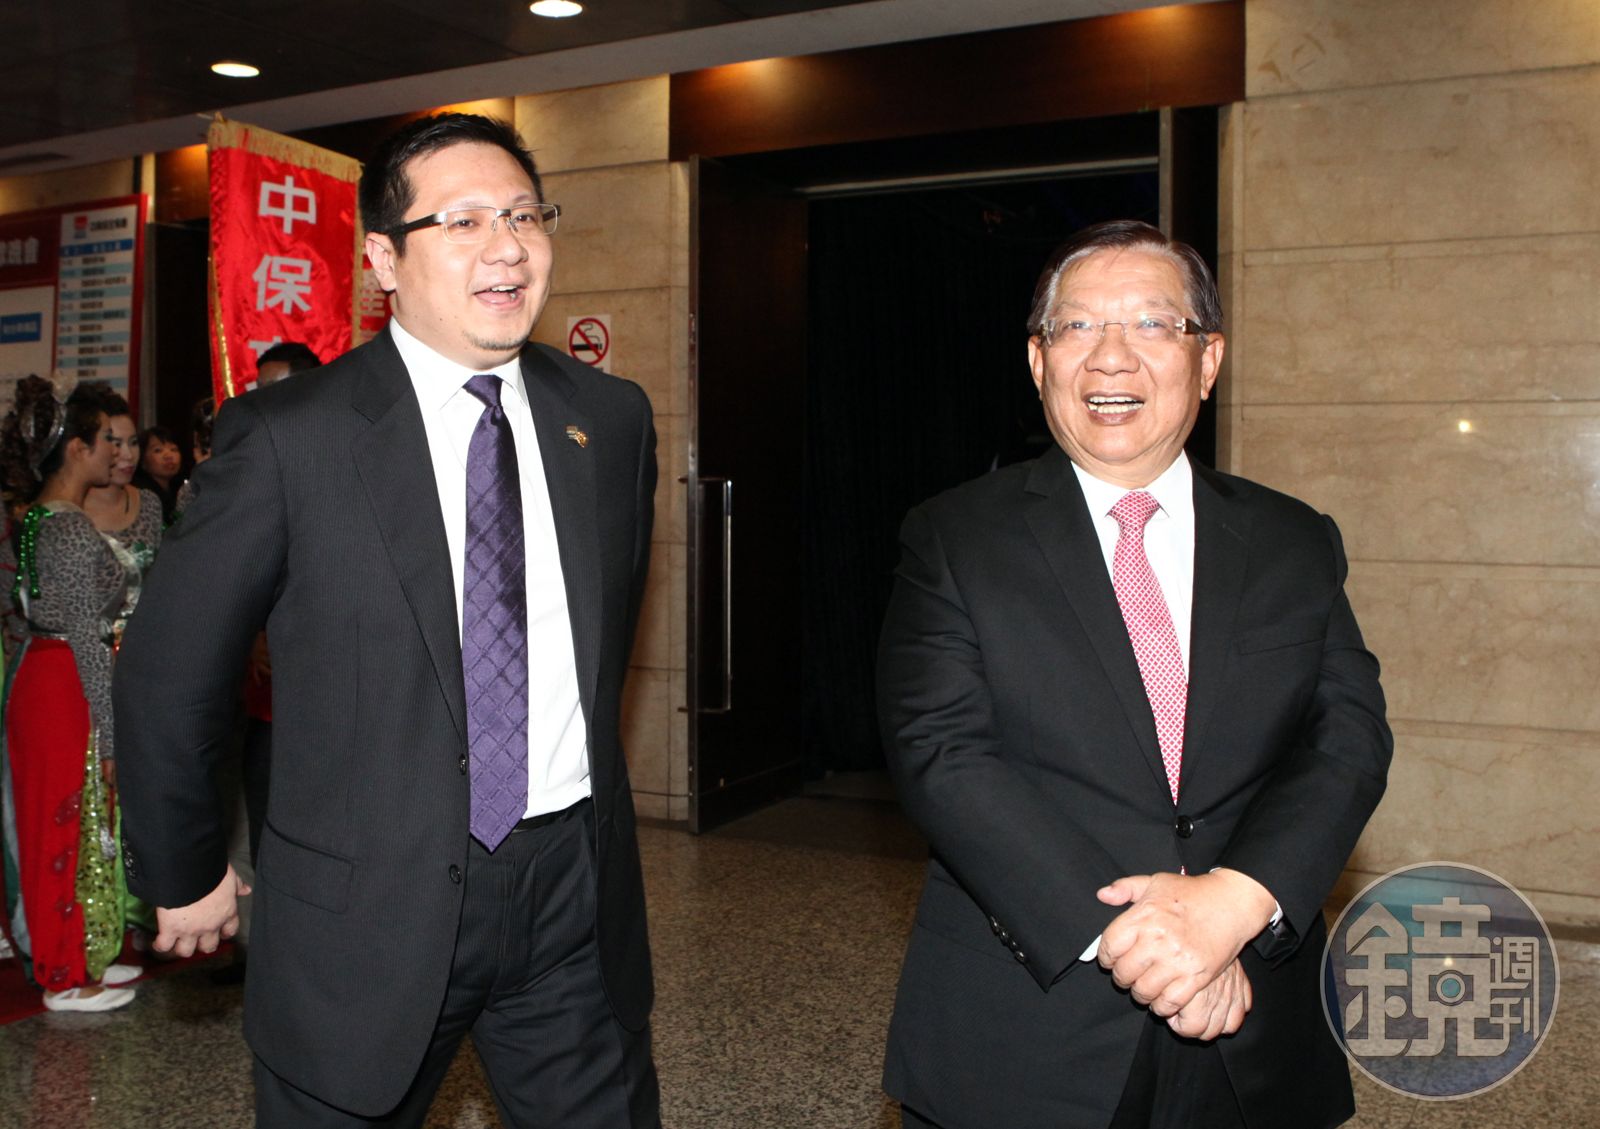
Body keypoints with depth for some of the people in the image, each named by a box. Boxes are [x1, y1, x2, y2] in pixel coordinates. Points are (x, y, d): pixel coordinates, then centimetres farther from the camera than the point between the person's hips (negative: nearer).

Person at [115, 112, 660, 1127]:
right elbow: (168, 673, -3)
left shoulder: (612, 418, 2)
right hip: (366, 906, -3)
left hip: (576, 893, 4)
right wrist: (183, 876, 6)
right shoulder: (287, 436, -10)